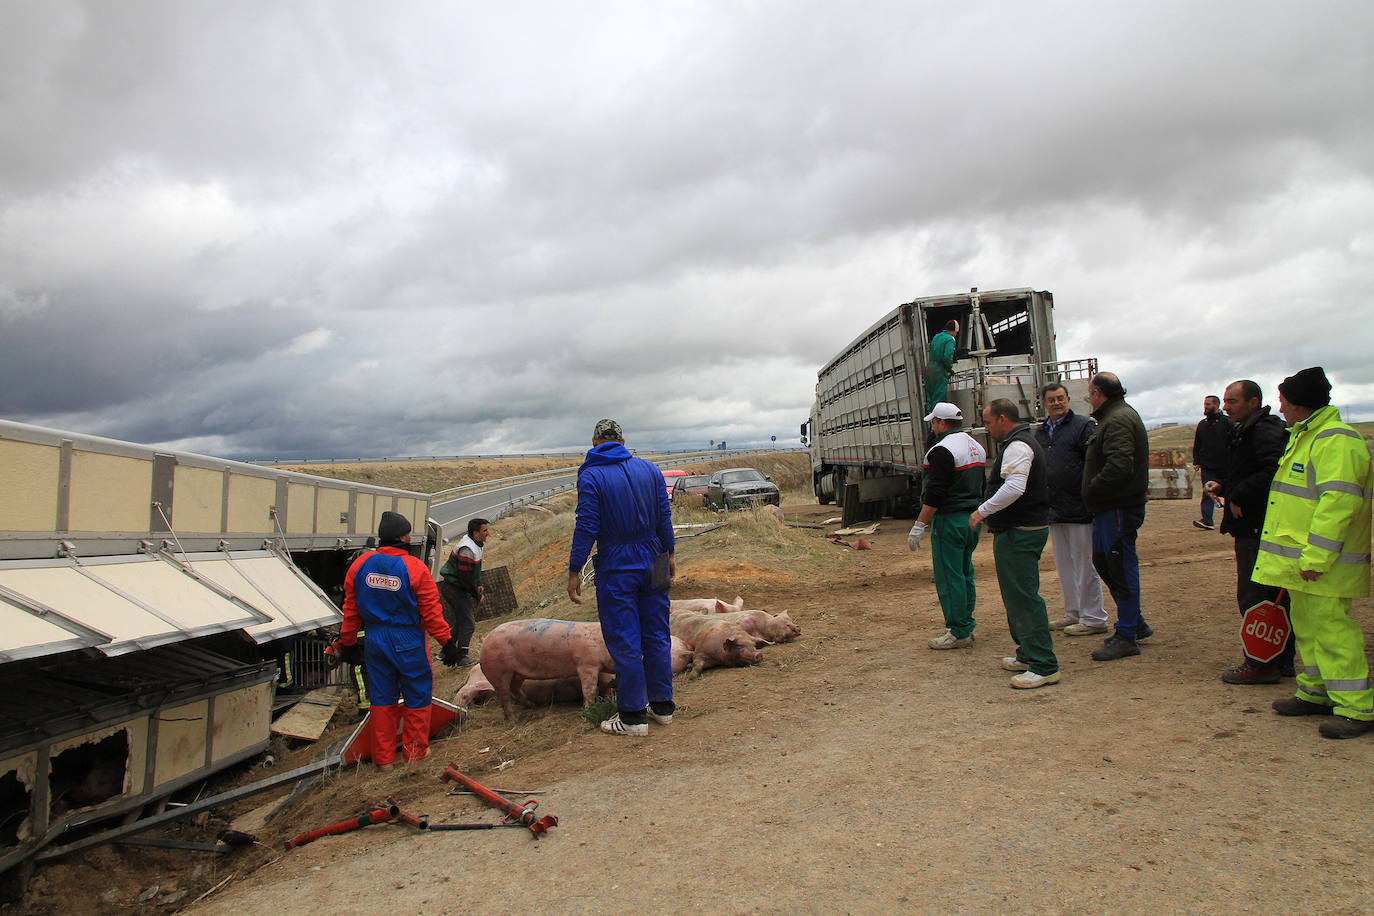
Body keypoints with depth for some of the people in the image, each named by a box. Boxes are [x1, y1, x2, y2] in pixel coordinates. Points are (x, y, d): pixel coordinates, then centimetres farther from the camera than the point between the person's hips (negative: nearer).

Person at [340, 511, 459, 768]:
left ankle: (383, 756, 23)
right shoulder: (414, 568, -15)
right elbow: (431, 612, -13)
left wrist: (348, 642, 17)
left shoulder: (361, 564, -1)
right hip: (408, 642, -5)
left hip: (375, 640, 5)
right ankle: (415, 750, 23)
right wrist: (447, 642, -4)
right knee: (417, 694, 12)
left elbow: (351, 609, 6)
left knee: (382, 698, 14)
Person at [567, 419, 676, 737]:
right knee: (657, 634, 13)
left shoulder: (590, 476, -9)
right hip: (653, 562, 5)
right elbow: (664, 517, 5)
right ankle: (661, 705, 22)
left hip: (616, 568, -5)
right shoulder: (650, 469, 5)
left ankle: (633, 715, 8)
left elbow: (586, 528, -13)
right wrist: (668, 554, 15)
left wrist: (575, 570, -7)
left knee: (624, 641, 2)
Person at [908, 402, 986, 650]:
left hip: (950, 520, -10)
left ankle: (959, 633, -1)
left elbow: (934, 493, -20)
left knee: (949, 576, -4)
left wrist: (920, 525, -17)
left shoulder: (943, 450, -16)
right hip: (973, 518, 10)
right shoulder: (975, 446, 14)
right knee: (964, 574, 16)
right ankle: (966, 626, 22)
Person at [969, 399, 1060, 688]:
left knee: (1023, 597, -10)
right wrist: (989, 513, 21)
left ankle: (1044, 666, -7)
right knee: (1017, 596, 18)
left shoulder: (1017, 446, -16)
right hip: (1023, 529, 11)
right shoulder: (1024, 442, 20)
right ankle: (1028, 654, 28)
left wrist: (983, 511, -21)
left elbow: (1014, 488, -29)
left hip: (1019, 534, -11)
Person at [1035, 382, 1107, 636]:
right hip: (1054, 511, 7)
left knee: (1085, 564, -1)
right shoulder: (1039, 433, 15)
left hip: (1079, 509, -7)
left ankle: (1093, 618, 8)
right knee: (1064, 565, 14)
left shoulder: (1084, 426, -6)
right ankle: (1073, 613, 25)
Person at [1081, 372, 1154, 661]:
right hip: (1109, 507, 11)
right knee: (1102, 562, 18)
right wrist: (1093, 496, 12)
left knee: (1122, 567, -3)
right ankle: (1136, 623, 29)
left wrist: (1092, 491, -18)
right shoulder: (1118, 415, 17)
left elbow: (1119, 466, -29)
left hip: (1119, 507, -11)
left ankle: (1127, 637, 6)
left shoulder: (1118, 420, -18)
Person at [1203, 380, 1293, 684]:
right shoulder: (1244, 431, 17)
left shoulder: (1266, 432, -16)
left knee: (1253, 596, -5)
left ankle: (1261, 664, 2)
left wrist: (1238, 497, -23)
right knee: (1276, 596, 16)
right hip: (1255, 526, 11)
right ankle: (1282, 660, 25)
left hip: (1257, 529, -11)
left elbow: (1273, 472, -31)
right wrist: (1221, 486, 7)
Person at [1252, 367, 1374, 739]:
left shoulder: (1336, 442, -17)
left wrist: (1316, 557, -26)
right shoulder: (1303, 437, 18)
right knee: (1306, 626, 17)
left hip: (1323, 564, -11)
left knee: (1332, 628, -7)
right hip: (1303, 559, 11)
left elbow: (1337, 502, -25)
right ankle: (1316, 693, 29)